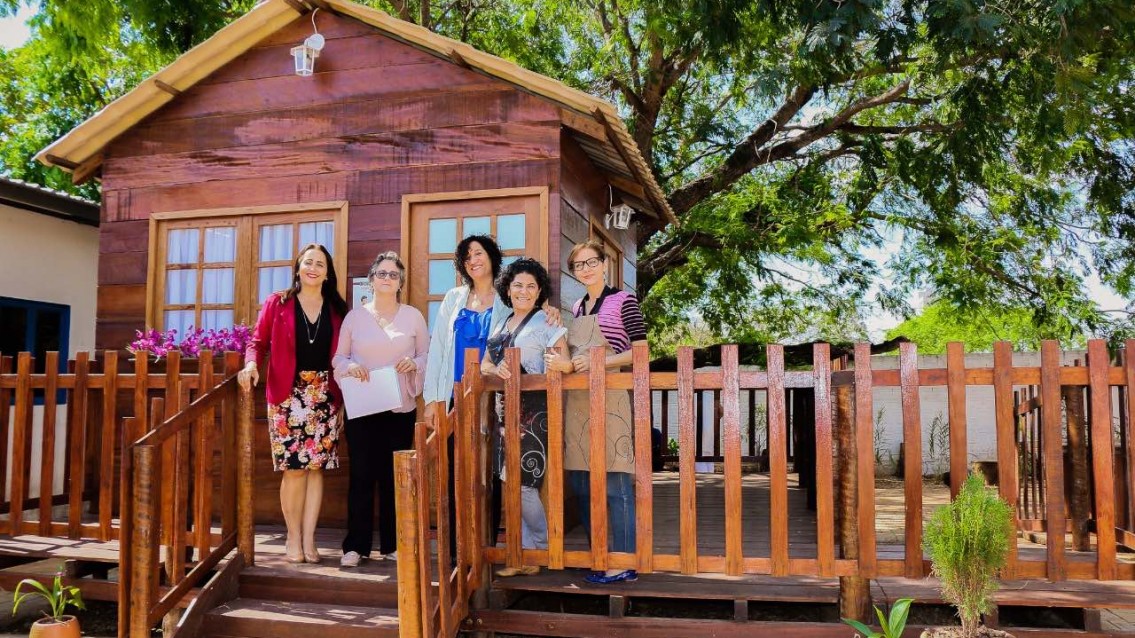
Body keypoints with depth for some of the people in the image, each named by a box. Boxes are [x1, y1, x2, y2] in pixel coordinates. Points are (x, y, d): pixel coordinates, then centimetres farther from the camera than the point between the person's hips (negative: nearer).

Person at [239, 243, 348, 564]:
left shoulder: (337, 309, 9)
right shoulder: (277, 303, 4)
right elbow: (258, 341, 3)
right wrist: (251, 364, -16)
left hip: (325, 396, 2)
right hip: (288, 395, -2)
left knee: (316, 466, 2)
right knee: (294, 468, -3)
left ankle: (308, 538, 10)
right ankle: (293, 537, 11)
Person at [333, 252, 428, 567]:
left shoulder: (413, 316, 5)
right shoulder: (355, 316, 6)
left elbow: (428, 356, 8)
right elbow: (338, 357, 9)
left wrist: (414, 363, -13)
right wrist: (349, 366, -12)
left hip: (401, 408, 0)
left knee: (393, 476, 6)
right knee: (361, 475, 0)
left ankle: (392, 543, 15)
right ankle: (356, 545, 9)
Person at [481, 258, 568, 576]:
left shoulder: (546, 322, -3)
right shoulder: (502, 324, 17)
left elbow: (563, 365, -9)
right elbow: (484, 364, 13)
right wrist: (497, 370, -10)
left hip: (532, 411, -7)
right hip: (505, 410, 7)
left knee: (521, 483, -8)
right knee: (512, 484, 8)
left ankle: (545, 547, 13)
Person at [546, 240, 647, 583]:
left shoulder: (623, 301, -1)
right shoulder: (576, 308, 18)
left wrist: (598, 362, -16)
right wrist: (565, 364, 6)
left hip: (609, 398, -7)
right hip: (577, 400, 7)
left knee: (615, 485, -6)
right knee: (583, 485, 9)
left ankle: (624, 563, 1)